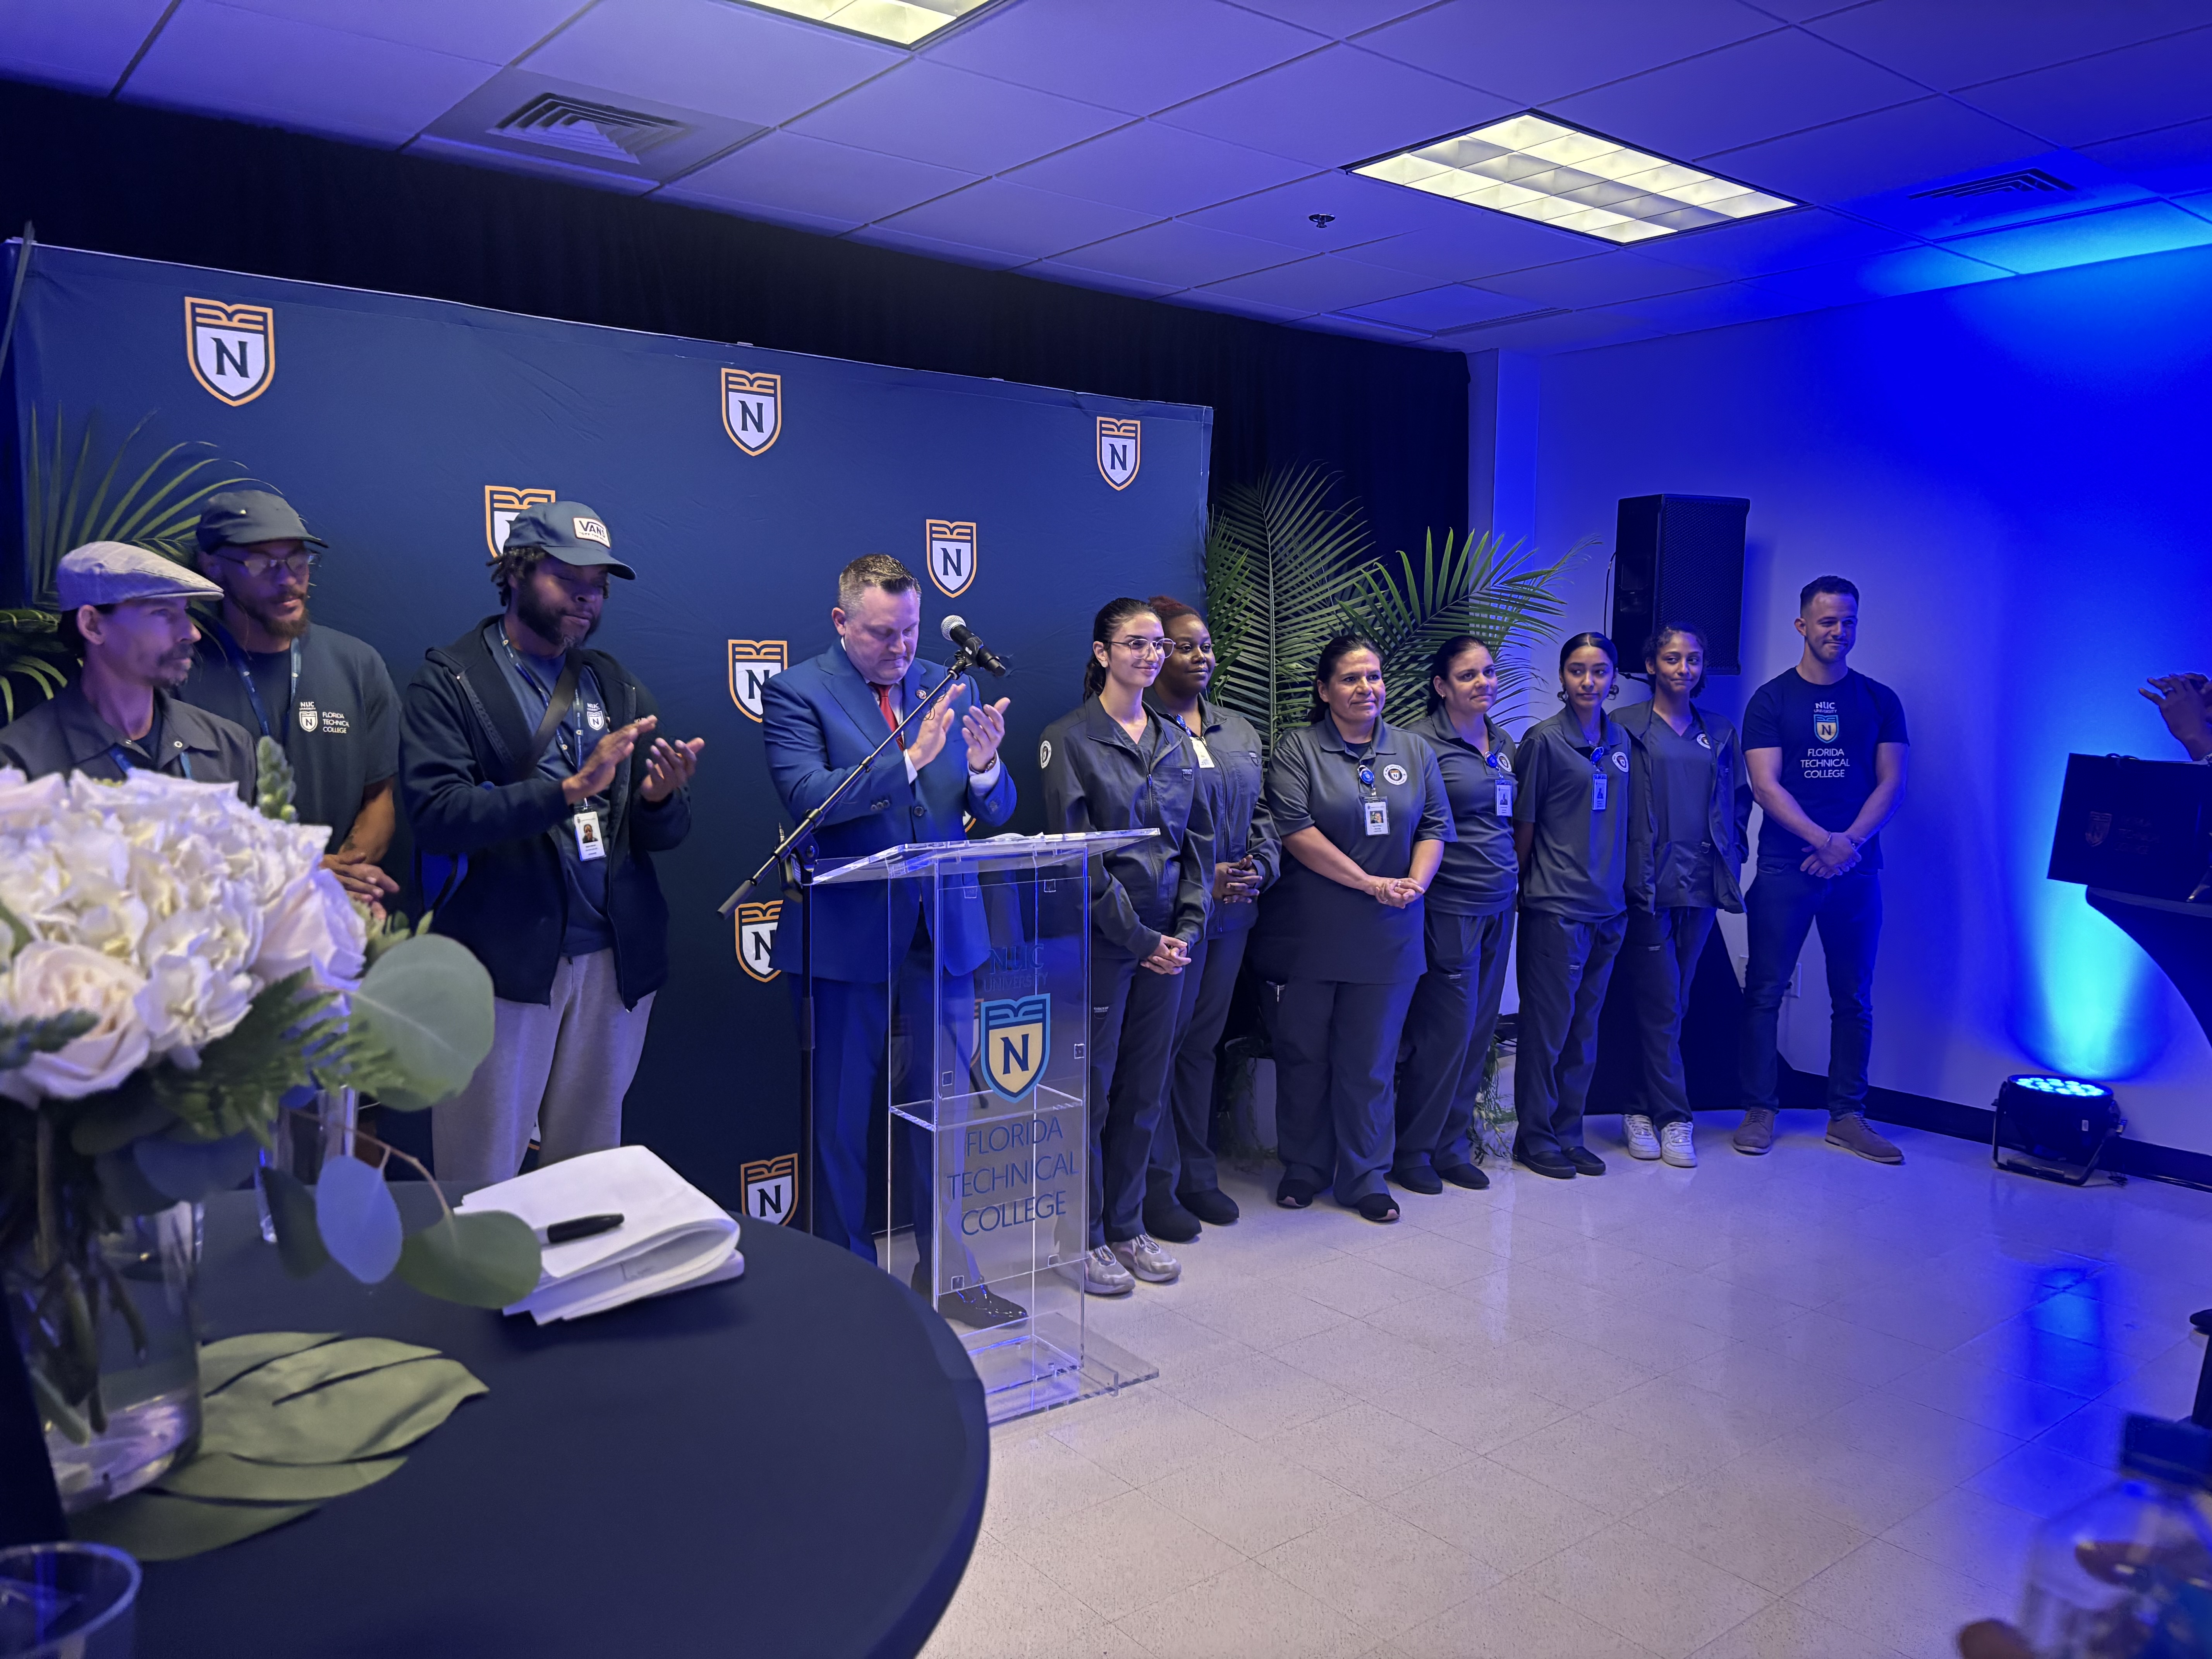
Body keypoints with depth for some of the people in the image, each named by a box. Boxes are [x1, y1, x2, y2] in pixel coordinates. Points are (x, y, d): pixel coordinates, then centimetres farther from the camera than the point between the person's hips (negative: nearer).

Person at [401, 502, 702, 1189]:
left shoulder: (618, 687, 14)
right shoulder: (448, 683, 0)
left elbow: (665, 835, 11)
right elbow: (437, 816, -15)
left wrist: (661, 798, -12)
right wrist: (569, 789, -22)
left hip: (616, 960, 4)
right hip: (503, 961, -4)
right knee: (480, 1189, 3)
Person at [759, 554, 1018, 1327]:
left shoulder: (952, 690, 7)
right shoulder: (797, 692, -5)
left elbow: (996, 812, 5)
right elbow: (806, 796, -21)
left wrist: (985, 769, -18)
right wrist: (909, 759, -29)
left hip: (943, 936, 4)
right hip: (847, 937, -4)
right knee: (841, 1120, 9)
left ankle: (942, 1266, 30)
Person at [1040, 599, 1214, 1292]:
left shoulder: (1176, 742, 12)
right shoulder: (1069, 739, -6)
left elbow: (1199, 841, 12)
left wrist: (1188, 927, 0)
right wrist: (1136, 936, -13)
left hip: (1165, 941, 6)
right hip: (1098, 940, -5)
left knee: (1145, 1091, 11)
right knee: (1091, 1090, 2)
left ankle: (1127, 1227, 24)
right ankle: (1087, 1239, 16)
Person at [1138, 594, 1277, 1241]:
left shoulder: (1239, 730, 16)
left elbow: (1261, 811, 19)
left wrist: (1260, 867, 0)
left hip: (1229, 913, 7)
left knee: (1203, 1042, 14)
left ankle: (1197, 1174, 25)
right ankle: (1157, 1185, 11)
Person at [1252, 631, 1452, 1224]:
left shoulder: (1415, 751, 12)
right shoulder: (1297, 750, -1)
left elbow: (1435, 827, 10)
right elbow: (1296, 830, -12)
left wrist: (1415, 881, -10)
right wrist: (1370, 883, -15)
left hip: (1388, 937, 3)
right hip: (1310, 934, -2)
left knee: (1371, 1060, 7)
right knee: (1304, 1054, 7)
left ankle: (1365, 1178, 18)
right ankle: (1303, 1169, 22)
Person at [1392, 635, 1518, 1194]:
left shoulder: (1504, 743, 14)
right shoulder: (1420, 741, -9)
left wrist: (1514, 875, 17)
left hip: (1499, 906, 7)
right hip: (1447, 906, -7)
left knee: (1478, 1030, 11)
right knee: (1446, 1030, -4)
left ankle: (1452, 1144, 23)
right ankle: (1412, 1150, 11)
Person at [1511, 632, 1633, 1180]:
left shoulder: (1619, 742, 10)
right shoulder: (1544, 739, -8)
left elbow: (1619, 822, 17)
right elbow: (1523, 822, -3)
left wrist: (1619, 886, 12)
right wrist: (1527, 882, 0)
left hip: (1609, 906, 6)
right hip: (1557, 906, -6)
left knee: (1585, 1026, 12)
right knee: (1548, 1023, 0)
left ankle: (1568, 1133, 22)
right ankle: (1535, 1136, 12)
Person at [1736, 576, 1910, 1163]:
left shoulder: (1879, 701, 10)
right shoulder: (1771, 700, 2)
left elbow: (1892, 783, 4)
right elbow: (1766, 786, -6)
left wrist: (1851, 841, -11)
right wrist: (1823, 840, -16)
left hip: (1857, 870, 2)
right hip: (1784, 868, -2)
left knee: (1854, 998, 6)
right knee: (1765, 991, 0)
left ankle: (1847, 1116, 17)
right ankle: (1760, 1111, 9)